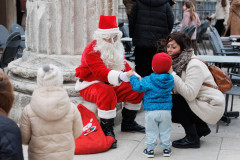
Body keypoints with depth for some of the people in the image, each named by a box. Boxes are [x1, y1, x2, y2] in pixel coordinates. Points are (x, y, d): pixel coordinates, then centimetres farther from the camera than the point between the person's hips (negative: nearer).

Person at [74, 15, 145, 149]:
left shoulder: (117, 48, 8)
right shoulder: (91, 51, -20)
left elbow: (124, 64, 11)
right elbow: (100, 71, -35)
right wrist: (120, 76, -52)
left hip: (113, 83, 8)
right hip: (91, 85, -7)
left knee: (136, 89, -7)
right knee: (106, 92, -40)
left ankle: (128, 123, 11)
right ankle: (107, 130, -29)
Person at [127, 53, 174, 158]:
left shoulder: (148, 80, -11)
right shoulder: (170, 79, 1)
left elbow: (137, 86, -8)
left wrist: (132, 76, 6)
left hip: (151, 111, -3)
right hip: (166, 110, 3)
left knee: (151, 131, 7)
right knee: (165, 131, 14)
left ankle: (150, 149, 13)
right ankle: (166, 148, 21)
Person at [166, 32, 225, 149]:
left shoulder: (194, 65, -22)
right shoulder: (178, 62, 3)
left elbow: (189, 94, -31)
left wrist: (172, 74, -28)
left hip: (211, 106, -9)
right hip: (199, 104, 9)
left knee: (174, 101, -21)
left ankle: (192, 139, -7)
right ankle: (201, 128, 17)